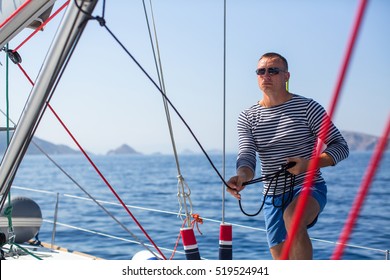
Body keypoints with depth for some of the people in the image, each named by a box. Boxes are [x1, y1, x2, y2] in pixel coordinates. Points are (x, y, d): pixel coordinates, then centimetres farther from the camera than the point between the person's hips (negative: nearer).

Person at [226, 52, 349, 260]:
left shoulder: (307, 107, -4)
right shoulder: (247, 117, 5)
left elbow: (340, 147, -5)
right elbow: (247, 155, -9)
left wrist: (310, 163, -23)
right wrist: (242, 176, -33)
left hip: (309, 188, -4)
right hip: (272, 196, 4)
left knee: (292, 216, -37)